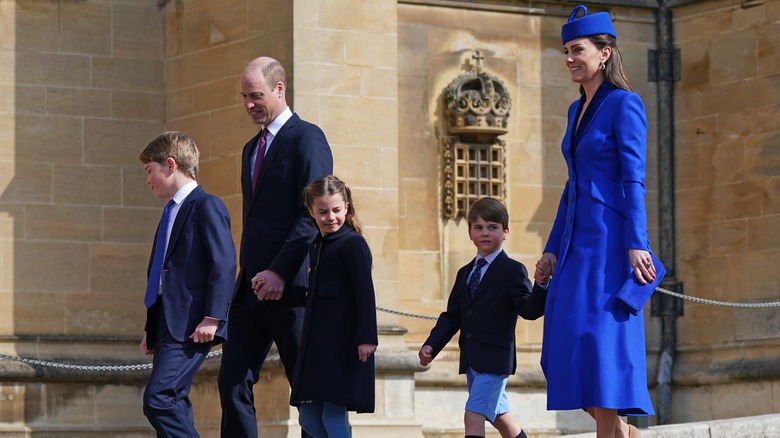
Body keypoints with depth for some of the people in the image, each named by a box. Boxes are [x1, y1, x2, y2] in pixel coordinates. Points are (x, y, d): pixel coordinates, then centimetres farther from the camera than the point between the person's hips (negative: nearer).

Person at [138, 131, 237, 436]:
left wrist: (212, 319, -23)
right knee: (173, 406, 8)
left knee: (158, 399, -19)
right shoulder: (172, 212, 21)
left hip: (190, 327, -10)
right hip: (166, 326, 10)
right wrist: (152, 330, 22)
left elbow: (224, 264, -17)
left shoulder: (206, 207, -8)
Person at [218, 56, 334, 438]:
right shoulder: (252, 148, 21)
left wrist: (280, 272, -21)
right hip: (253, 287, 8)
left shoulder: (306, 138, -6)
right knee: (233, 383, 0)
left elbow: (313, 214, -15)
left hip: (289, 286, -8)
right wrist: (249, 276, 14)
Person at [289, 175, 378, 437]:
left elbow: (365, 292, -15)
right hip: (317, 346, 9)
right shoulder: (317, 246, 17)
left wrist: (367, 337, -21)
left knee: (333, 415, -10)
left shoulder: (352, 243, -8)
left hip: (344, 345, -9)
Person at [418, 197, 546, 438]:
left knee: (474, 415, -17)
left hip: (495, 359, -8)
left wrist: (542, 285, -36)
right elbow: (452, 316, 16)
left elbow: (529, 309, -17)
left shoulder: (513, 271, -5)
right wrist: (431, 345, 3)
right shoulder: (465, 273, 17)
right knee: (498, 416, 18)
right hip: (471, 361, 8)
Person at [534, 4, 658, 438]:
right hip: (577, 244, 9)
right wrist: (552, 250, 18)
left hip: (610, 242, -9)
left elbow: (634, 181, -13)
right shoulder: (577, 109, 18)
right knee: (576, 353, 4)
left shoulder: (624, 104, -6)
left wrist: (636, 245, -20)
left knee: (601, 341, -13)